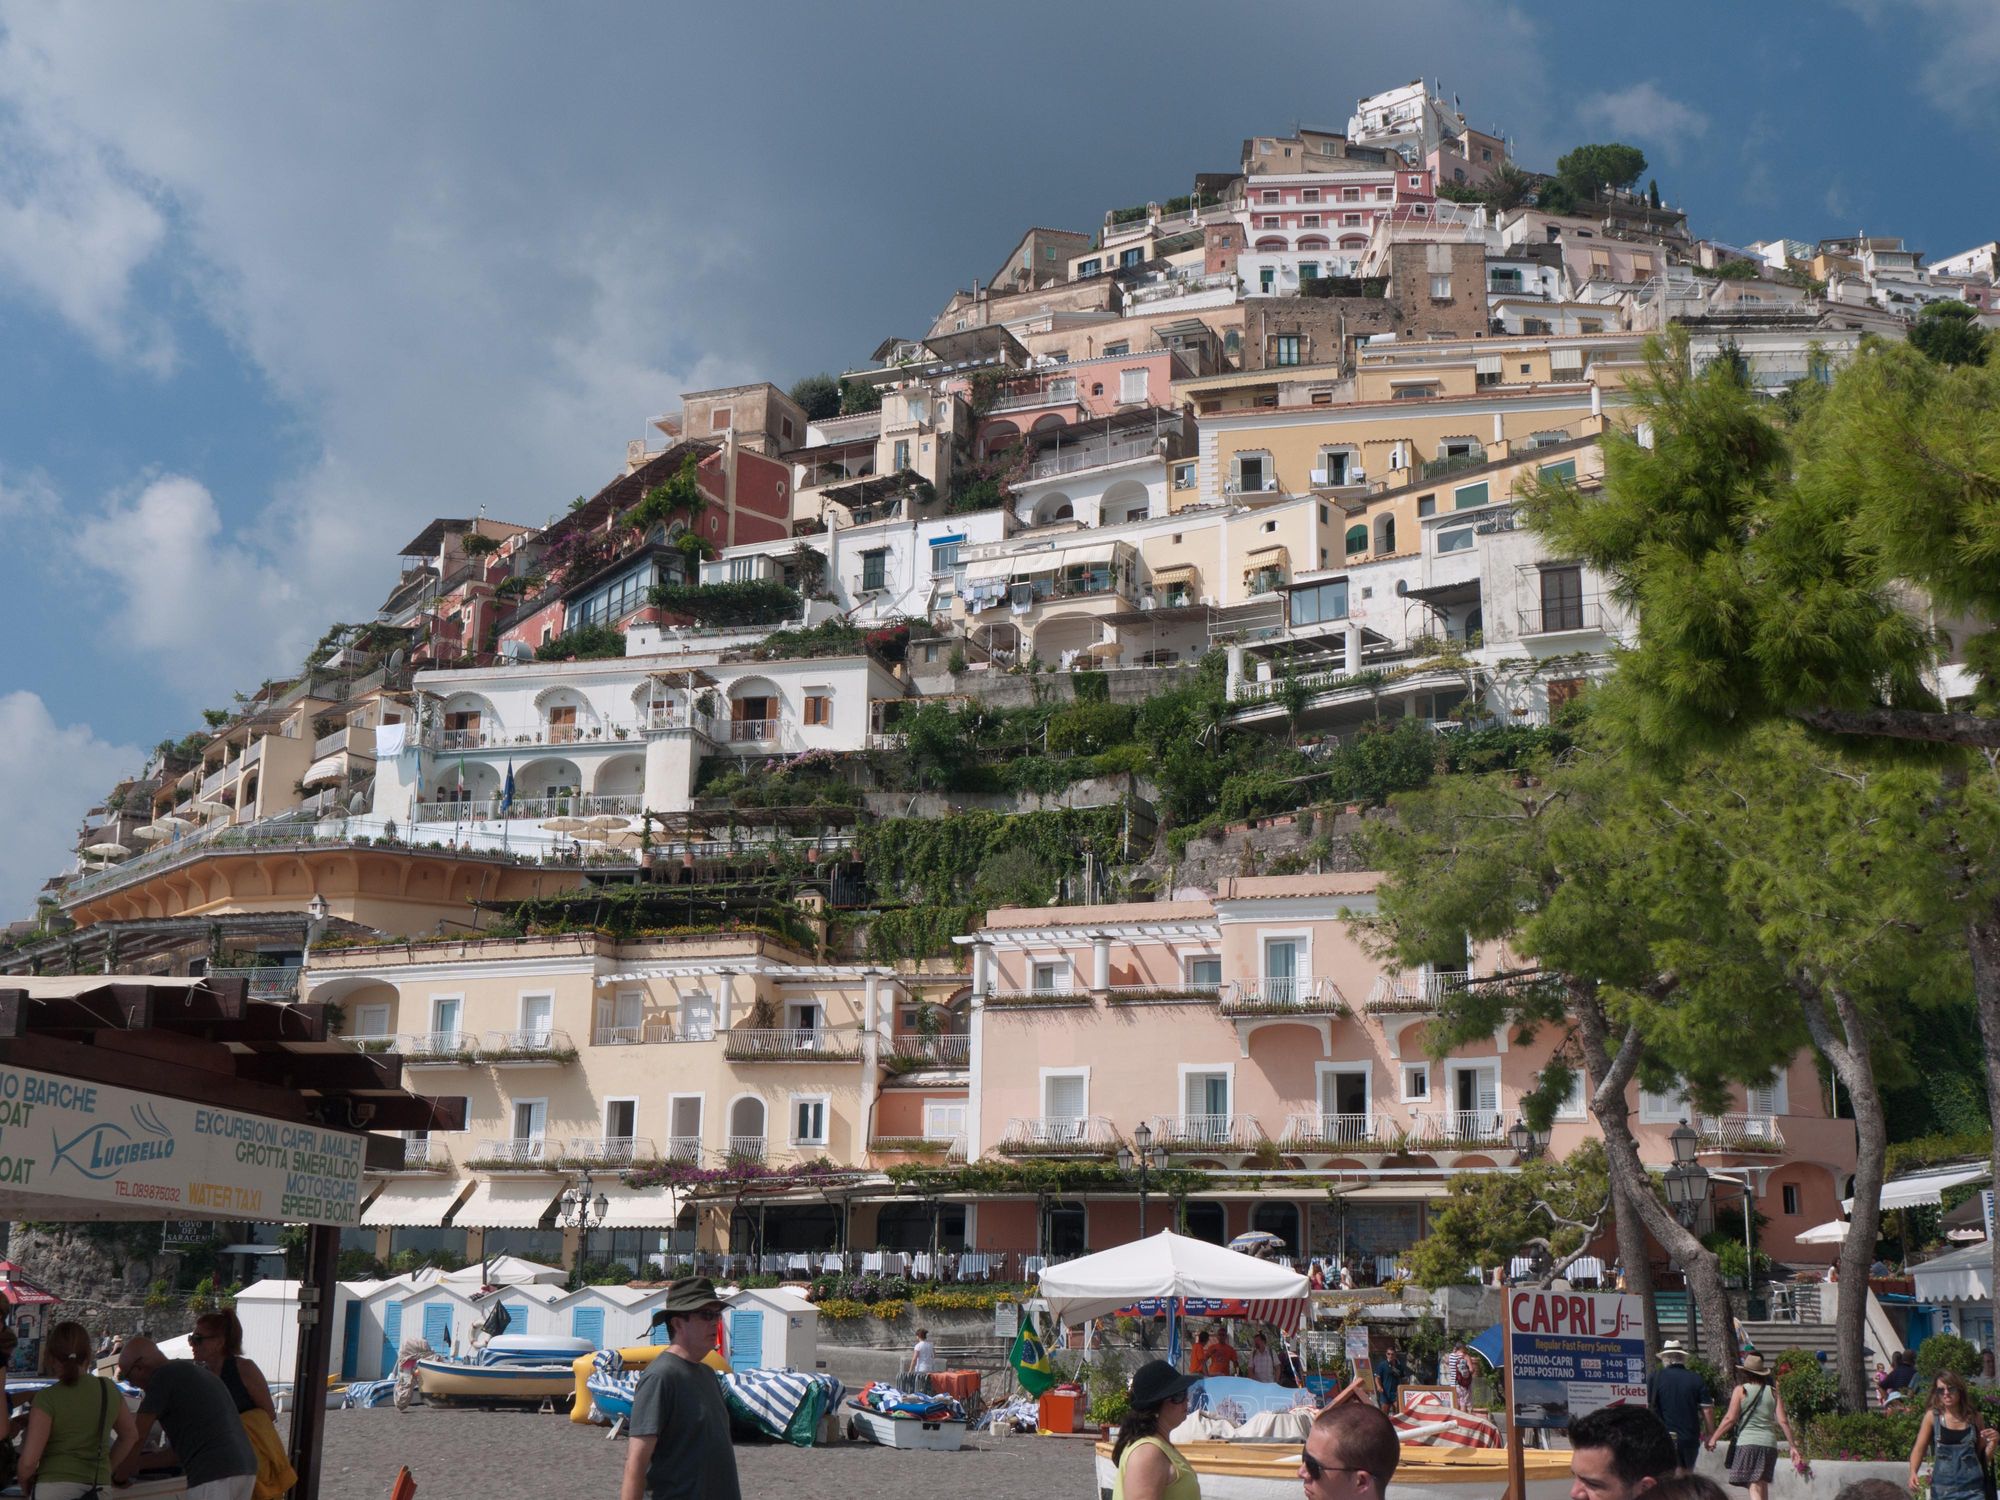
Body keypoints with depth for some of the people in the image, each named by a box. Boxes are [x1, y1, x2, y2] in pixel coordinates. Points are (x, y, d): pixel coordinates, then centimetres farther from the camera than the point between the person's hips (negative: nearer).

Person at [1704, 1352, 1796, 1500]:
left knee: (1754, 1487, -8)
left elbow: (1730, 1419, -6)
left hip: (1747, 1443, -4)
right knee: (1763, 1486, 16)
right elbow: (1783, 1421, 4)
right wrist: (1791, 1445, 12)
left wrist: (1714, 1438, 2)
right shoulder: (1773, 1392, 8)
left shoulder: (1741, 1390, -2)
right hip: (1769, 1443, 4)